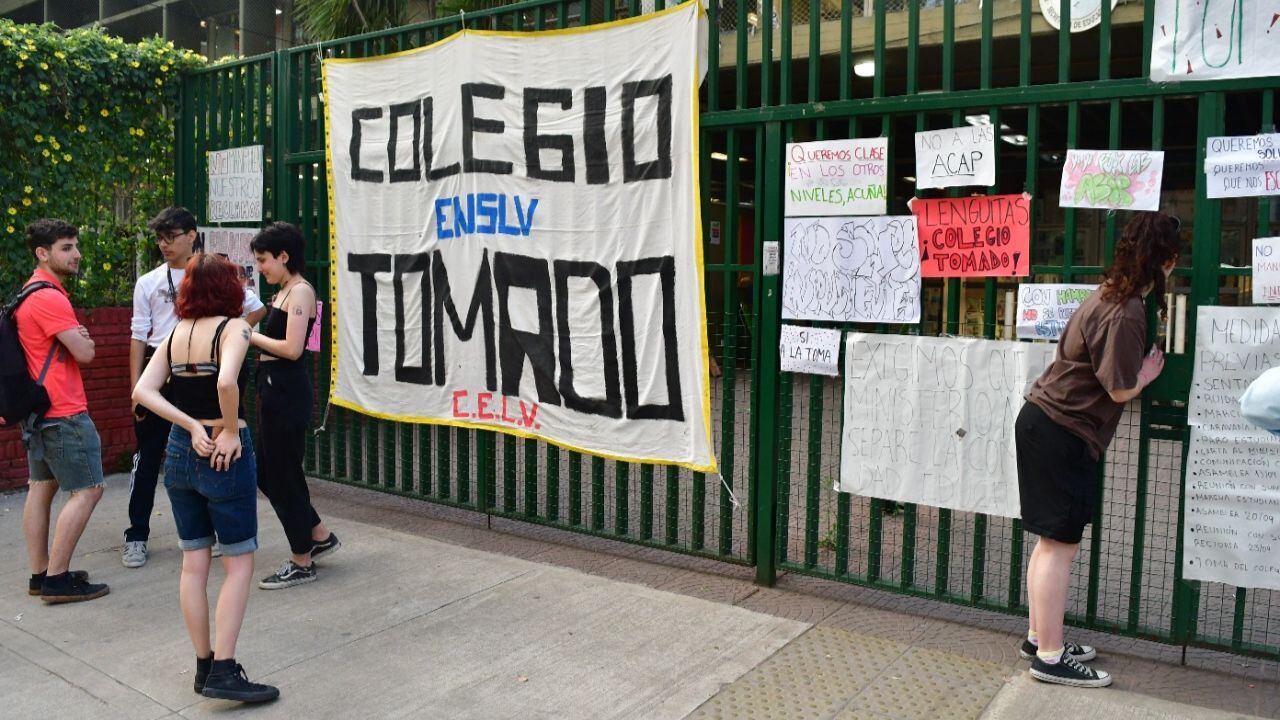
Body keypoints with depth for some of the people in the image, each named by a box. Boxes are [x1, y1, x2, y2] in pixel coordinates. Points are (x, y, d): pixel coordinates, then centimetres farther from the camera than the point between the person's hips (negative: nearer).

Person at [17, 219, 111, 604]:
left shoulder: (31, 293, 16)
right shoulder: (49, 297, -18)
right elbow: (84, 353, -18)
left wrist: (75, 337, 2)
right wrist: (83, 339, 3)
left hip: (38, 409, 11)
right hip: (63, 412, -11)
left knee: (42, 488, 13)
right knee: (87, 490, -6)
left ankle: (40, 574, 21)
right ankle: (57, 580, -3)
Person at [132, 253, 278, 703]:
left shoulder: (176, 333, 8)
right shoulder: (233, 326, -10)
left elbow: (143, 391, -2)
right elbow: (226, 382, -28)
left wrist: (192, 427, -5)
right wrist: (231, 431, -15)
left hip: (179, 451, 6)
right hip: (225, 455, -6)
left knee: (194, 563, 13)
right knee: (239, 564, 3)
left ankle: (204, 665, 23)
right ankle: (224, 670, 0)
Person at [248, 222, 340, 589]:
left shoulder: (301, 292, -12)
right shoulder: (283, 293, 16)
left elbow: (292, 348, -20)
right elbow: (273, 341, 14)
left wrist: (249, 335, -12)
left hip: (286, 391, -10)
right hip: (273, 390, 10)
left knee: (282, 474, -1)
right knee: (268, 473, 16)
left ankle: (302, 563, 13)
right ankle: (320, 536, 29)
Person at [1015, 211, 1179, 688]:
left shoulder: (1111, 295, 10)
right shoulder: (1126, 314, -19)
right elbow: (1121, 390, -15)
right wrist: (1150, 372, 2)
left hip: (1043, 421, 10)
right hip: (1062, 434, -10)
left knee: (1053, 539, 16)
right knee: (1061, 544, -3)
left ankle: (1038, 638, 26)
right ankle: (1051, 658, 6)